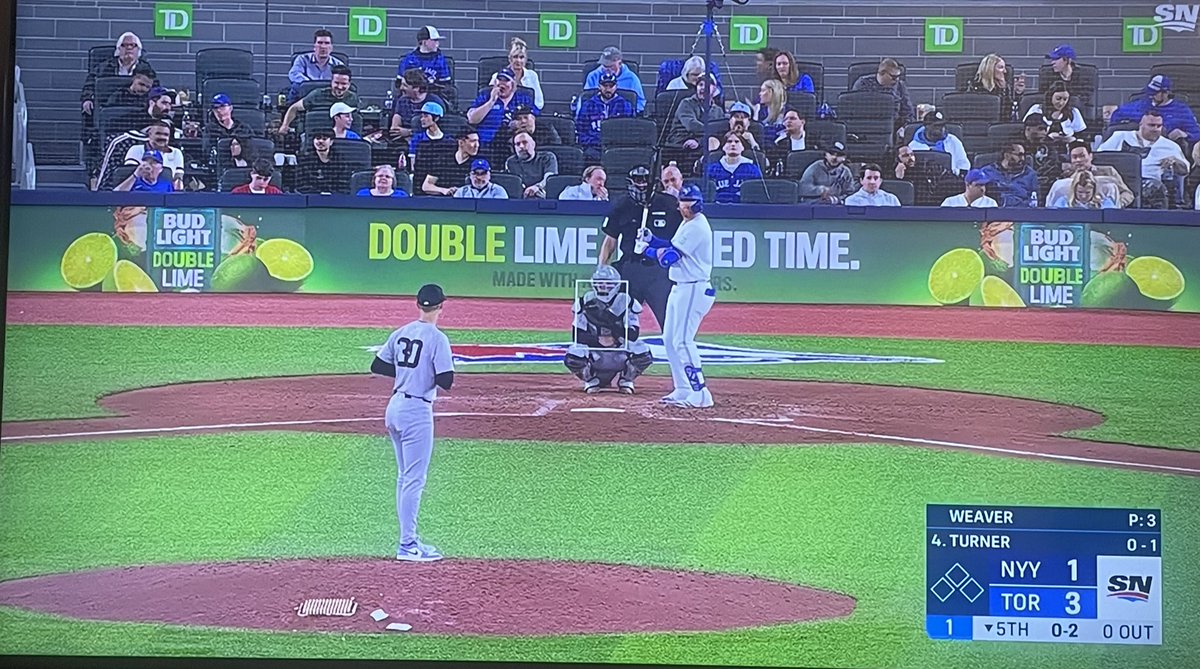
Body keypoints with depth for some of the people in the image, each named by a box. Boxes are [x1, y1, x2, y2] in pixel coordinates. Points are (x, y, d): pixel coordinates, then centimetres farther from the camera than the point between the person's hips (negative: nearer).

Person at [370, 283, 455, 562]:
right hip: (417, 412, -8)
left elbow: (377, 366, 13)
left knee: (405, 477, 16)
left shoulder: (401, 333, 8)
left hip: (394, 406, 8)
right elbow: (446, 382, -18)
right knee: (414, 479, -4)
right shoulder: (437, 338, -13)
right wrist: (432, 372, 3)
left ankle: (409, 539, 21)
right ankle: (408, 545, -3)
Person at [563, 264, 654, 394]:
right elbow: (577, 335, -12)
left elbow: (633, 334, -18)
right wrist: (597, 339, -29)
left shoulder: (626, 302, -11)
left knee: (643, 356, -29)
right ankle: (592, 380, 6)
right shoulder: (586, 302, -9)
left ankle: (626, 379, 7)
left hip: (620, 351, 0)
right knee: (572, 358, -31)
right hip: (594, 352, 0)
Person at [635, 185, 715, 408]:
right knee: (670, 339, 13)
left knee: (683, 341, -15)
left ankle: (700, 394, -16)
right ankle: (683, 390, 19)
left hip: (693, 289, -11)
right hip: (680, 288, 11)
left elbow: (668, 257, -21)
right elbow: (672, 247, 21)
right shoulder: (687, 224, 15)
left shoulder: (697, 227, -17)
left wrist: (646, 249, -5)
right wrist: (650, 239, 7)